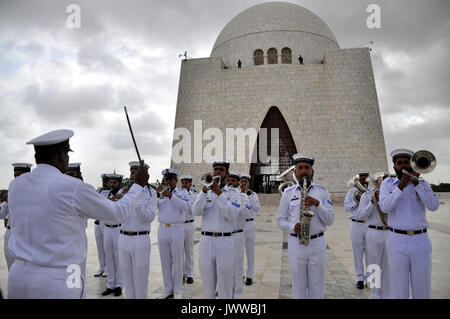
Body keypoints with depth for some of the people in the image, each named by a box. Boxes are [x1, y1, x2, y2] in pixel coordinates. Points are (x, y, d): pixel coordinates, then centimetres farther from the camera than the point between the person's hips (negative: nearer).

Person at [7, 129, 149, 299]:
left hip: (18, 277, 7)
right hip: (57, 284, -6)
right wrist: (139, 185, 11)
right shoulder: (74, 187, -15)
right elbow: (118, 213, -2)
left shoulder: (16, 185, 3)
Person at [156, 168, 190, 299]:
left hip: (177, 229, -3)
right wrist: (155, 192, -12)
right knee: (165, 262, 11)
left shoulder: (182, 192, 1)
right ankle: (167, 289, 25)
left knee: (177, 261, 5)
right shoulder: (161, 193, 9)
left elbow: (187, 206, -17)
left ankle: (177, 290, 18)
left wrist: (171, 196, -24)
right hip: (162, 229, 3)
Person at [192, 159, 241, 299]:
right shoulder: (205, 193, 9)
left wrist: (219, 193, -18)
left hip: (225, 240, -2)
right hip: (206, 240, 2)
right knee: (207, 284, 12)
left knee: (225, 283, 4)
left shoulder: (233, 194, 4)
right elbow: (196, 212, -8)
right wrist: (204, 190, -17)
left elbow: (232, 215, -14)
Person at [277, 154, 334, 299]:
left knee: (317, 289, 11)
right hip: (296, 244, 0)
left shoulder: (322, 191, 3)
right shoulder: (288, 192, 3)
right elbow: (280, 220, 4)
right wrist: (292, 227, -16)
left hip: (317, 243, 0)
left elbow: (330, 220, -2)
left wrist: (317, 204, -18)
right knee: (298, 289, 10)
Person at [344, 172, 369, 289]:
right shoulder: (352, 191, 7)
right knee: (358, 253, 6)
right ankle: (360, 278, 17)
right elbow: (346, 207, 1)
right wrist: (356, 201, -15)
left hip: (371, 225, 0)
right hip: (357, 225, 0)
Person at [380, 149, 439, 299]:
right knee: (399, 291, 7)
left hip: (420, 241, 2)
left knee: (422, 291, 10)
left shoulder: (422, 183, 6)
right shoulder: (387, 183, 2)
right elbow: (384, 207, -14)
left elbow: (434, 206, -9)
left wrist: (416, 183, -15)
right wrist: (401, 185, -19)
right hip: (397, 241, -1)